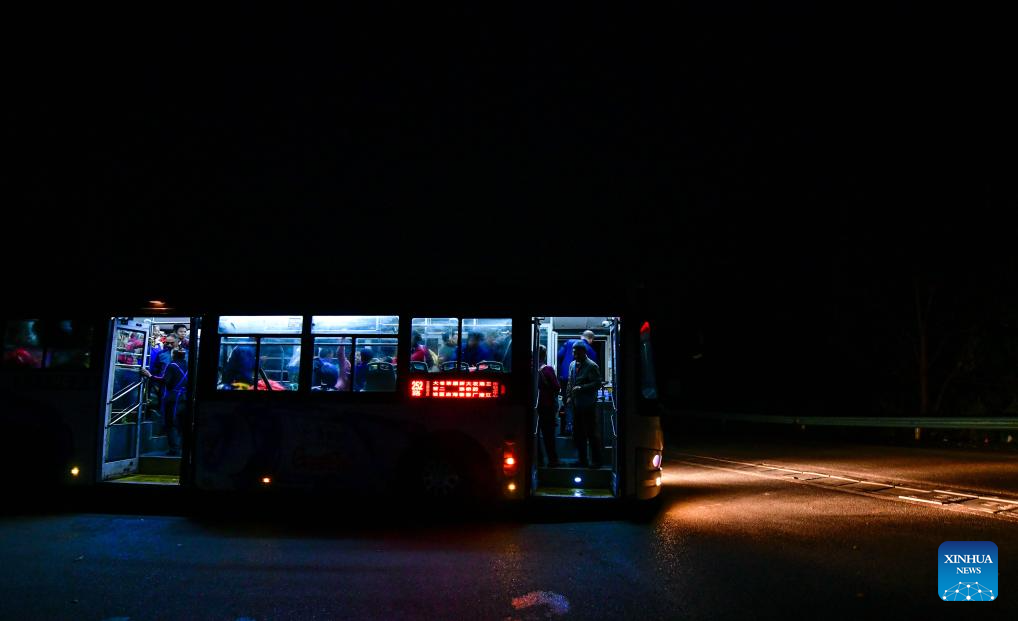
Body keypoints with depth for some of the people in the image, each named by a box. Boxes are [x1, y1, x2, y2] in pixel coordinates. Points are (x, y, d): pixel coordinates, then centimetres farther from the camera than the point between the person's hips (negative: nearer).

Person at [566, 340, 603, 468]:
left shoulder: (592, 366, -11)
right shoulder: (572, 365, 12)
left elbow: (597, 383, -15)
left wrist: (582, 388, -22)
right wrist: (569, 396, 9)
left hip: (588, 406, -7)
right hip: (576, 405, 7)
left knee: (592, 433, 0)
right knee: (578, 434, 12)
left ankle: (596, 461, 10)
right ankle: (583, 461, 23)